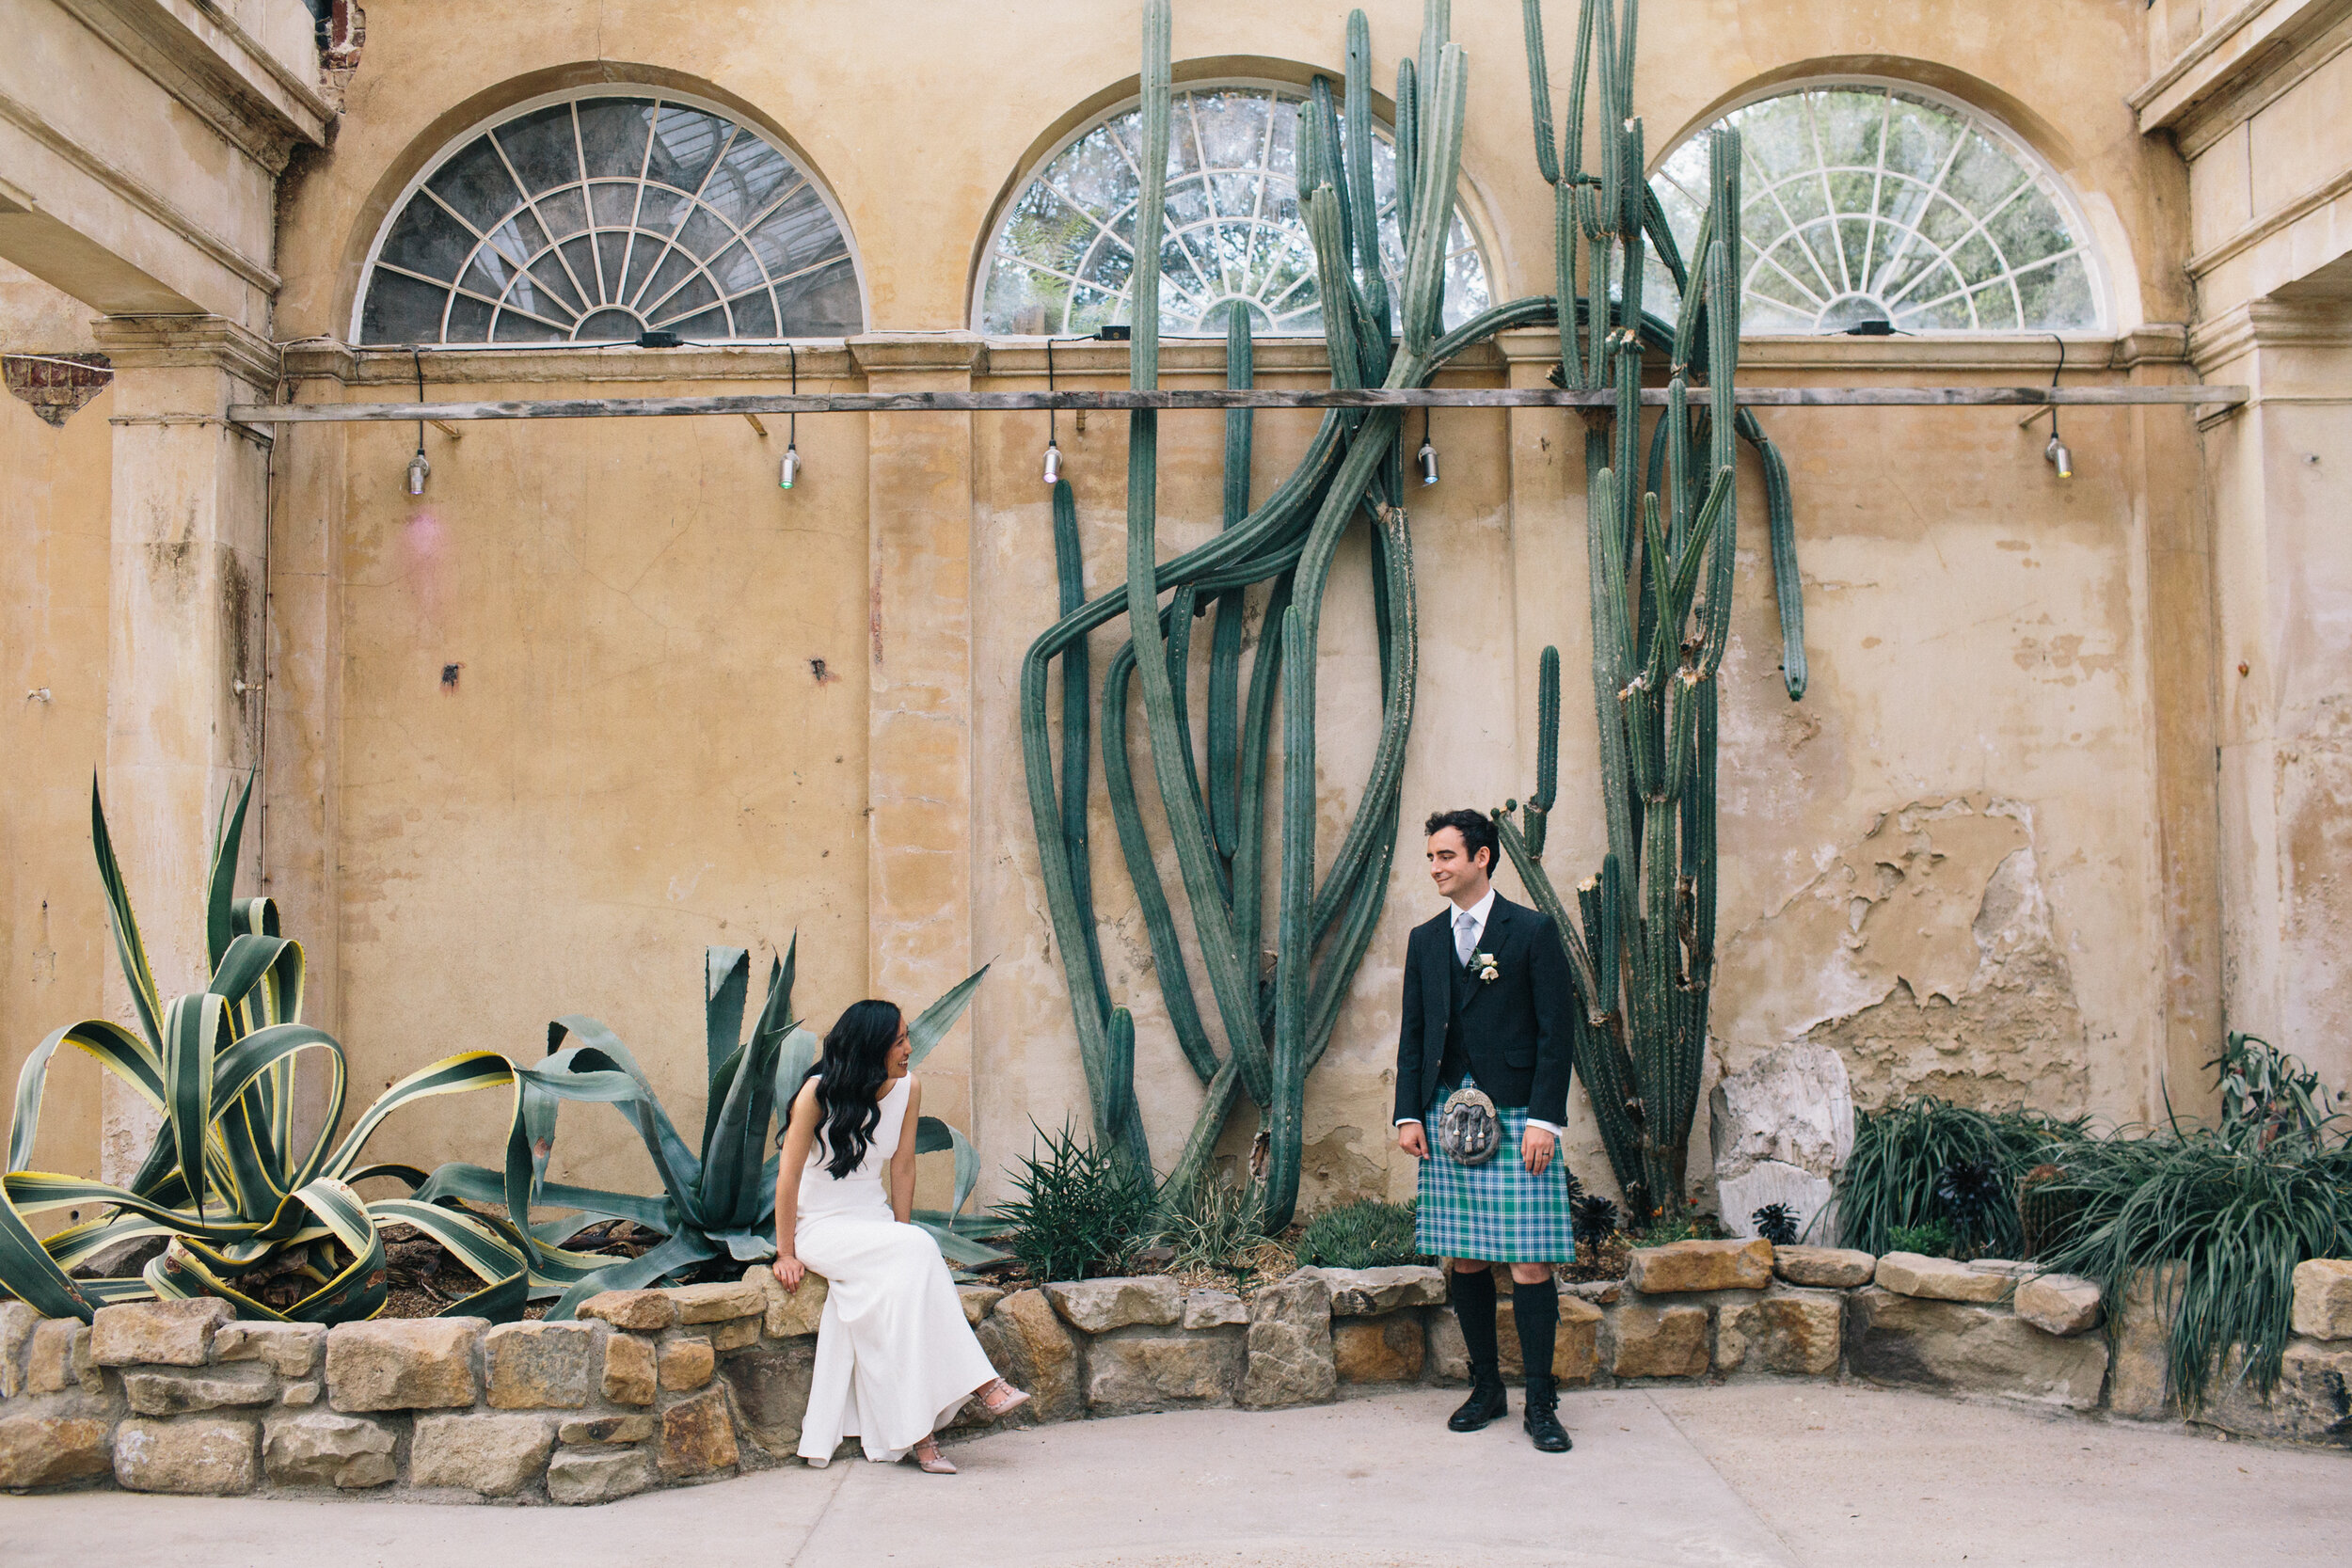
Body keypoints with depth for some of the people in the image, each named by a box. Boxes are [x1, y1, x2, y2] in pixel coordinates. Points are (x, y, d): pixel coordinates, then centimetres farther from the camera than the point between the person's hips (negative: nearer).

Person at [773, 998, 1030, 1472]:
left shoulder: (907, 1088, -2)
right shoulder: (820, 1091, -15)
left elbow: (902, 1168, 4)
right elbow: (789, 1175, -12)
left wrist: (901, 1233, -3)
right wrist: (785, 1253, -11)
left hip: (874, 1223, 4)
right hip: (820, 1227, -4)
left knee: (902, 1287, -30)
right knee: (920, 1250, -30)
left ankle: (915, 1431, -30)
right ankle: (980, 1384, -28)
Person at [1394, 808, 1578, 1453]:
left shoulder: (1533, 932, 0)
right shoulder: (1425, 940, 14)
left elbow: (1556, 1033, -3)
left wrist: (1543, 1119, -11)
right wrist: (1409, 1114, 5)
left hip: (1515, 1117, -4)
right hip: (1446, 1119, 5)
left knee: (1529, 1262, -5)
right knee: (1463, 1261, 7)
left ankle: (1541, 1403, 2)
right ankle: (1486, 1388, 19)